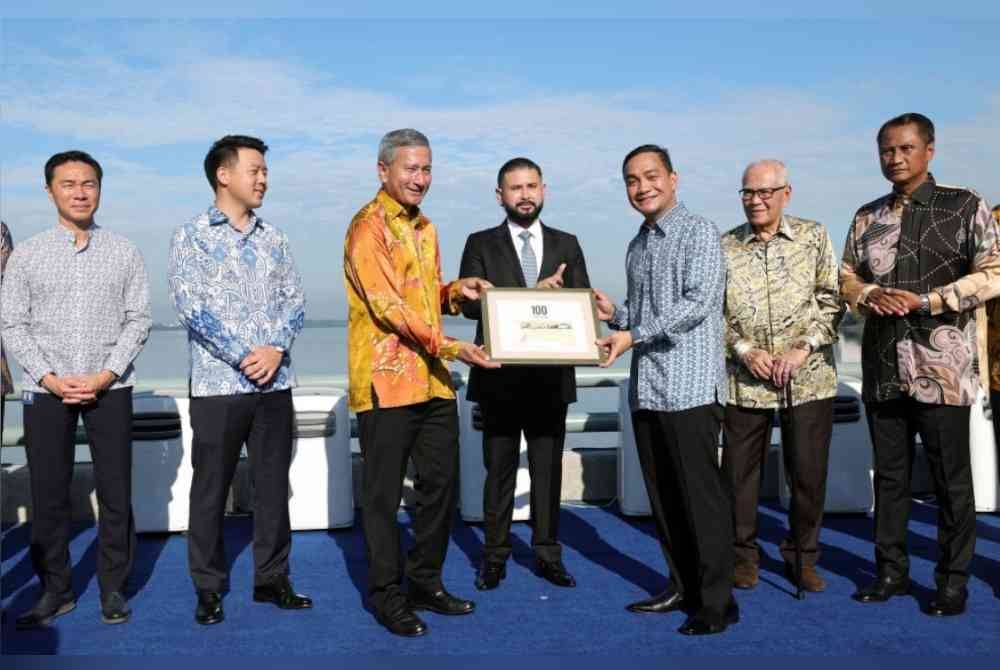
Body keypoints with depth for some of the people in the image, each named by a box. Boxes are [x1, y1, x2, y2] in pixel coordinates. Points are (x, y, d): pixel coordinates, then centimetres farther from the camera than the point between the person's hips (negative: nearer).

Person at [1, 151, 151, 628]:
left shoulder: (124, 253, 4)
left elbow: (138, 320, 1)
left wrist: (105, 376, -10)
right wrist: (50, 379, -9)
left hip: (110, 388, 0)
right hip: (45, 390, 1)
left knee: (115, 494, 3)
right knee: (48, 495, 5)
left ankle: (114, 588, 15)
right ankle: (55, 590, 18)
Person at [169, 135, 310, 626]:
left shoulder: (273, 238, 11)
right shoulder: (191, 236, -2)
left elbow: (295, 301, 7)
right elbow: (190, 306, -11)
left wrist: (275, 349, -11)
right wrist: (245, 356, -15)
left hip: (275, 382, 4)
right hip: (218, 384, -4)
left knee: (273, 484, 10)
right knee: (210, 488, 5)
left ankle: (272, 579, 22)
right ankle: (208, 587, 19)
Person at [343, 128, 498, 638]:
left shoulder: (424, 227, 16)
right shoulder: (368, 226, -10)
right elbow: (388, 305, -19)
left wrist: (455, 291, 4)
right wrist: (448, 346, -26)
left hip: (434, 380, 8)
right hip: (386, 381, -8)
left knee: (440, 484, 13)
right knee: (383, 494, 3)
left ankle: (426, 583, 27)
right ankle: (386, 594, 16)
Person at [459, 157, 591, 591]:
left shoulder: (567, 244, 10)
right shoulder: (481, 244, 4)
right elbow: (469, 302, -10)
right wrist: (533, 295, -18)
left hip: (551, 376, 2)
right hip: (500, 377, -2)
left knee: (548, 469, 9)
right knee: (499, 470, 6)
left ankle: (547, 555, 21)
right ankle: (495, 556, 18)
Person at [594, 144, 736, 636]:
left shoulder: (699, 232, -3)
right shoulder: (636, 247, 19)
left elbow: (699, 302, -15)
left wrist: (634, 334, -18)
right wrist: (613, 315, 5)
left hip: (689, 387, -7)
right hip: (645, 388, 7)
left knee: (702, 495, -4)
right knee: (663, 496, 11)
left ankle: (717, 601, 4)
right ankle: (682, 587, 22)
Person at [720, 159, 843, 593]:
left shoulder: (813, 237, 4)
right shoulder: (725, 247, 4)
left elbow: (830, 301, 2)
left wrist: (803, 348, -10)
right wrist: (744, 351, -9)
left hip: (809, 377, 0)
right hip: (745, 379, 0)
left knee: (809, 472, 6)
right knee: (740, 471, 6)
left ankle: (802, 556, 25)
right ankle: (744, 554, 25)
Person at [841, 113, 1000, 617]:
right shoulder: (867, 217, 12)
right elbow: (848, 277, 15)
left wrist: (926, 300, -16)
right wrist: (871, 294, -8)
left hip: (942, 369, -4)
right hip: (883, 368, 4)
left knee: (951, 478, 5)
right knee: (889, 474, 13)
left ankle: (953, 579, 18)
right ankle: (891, 569, 25)